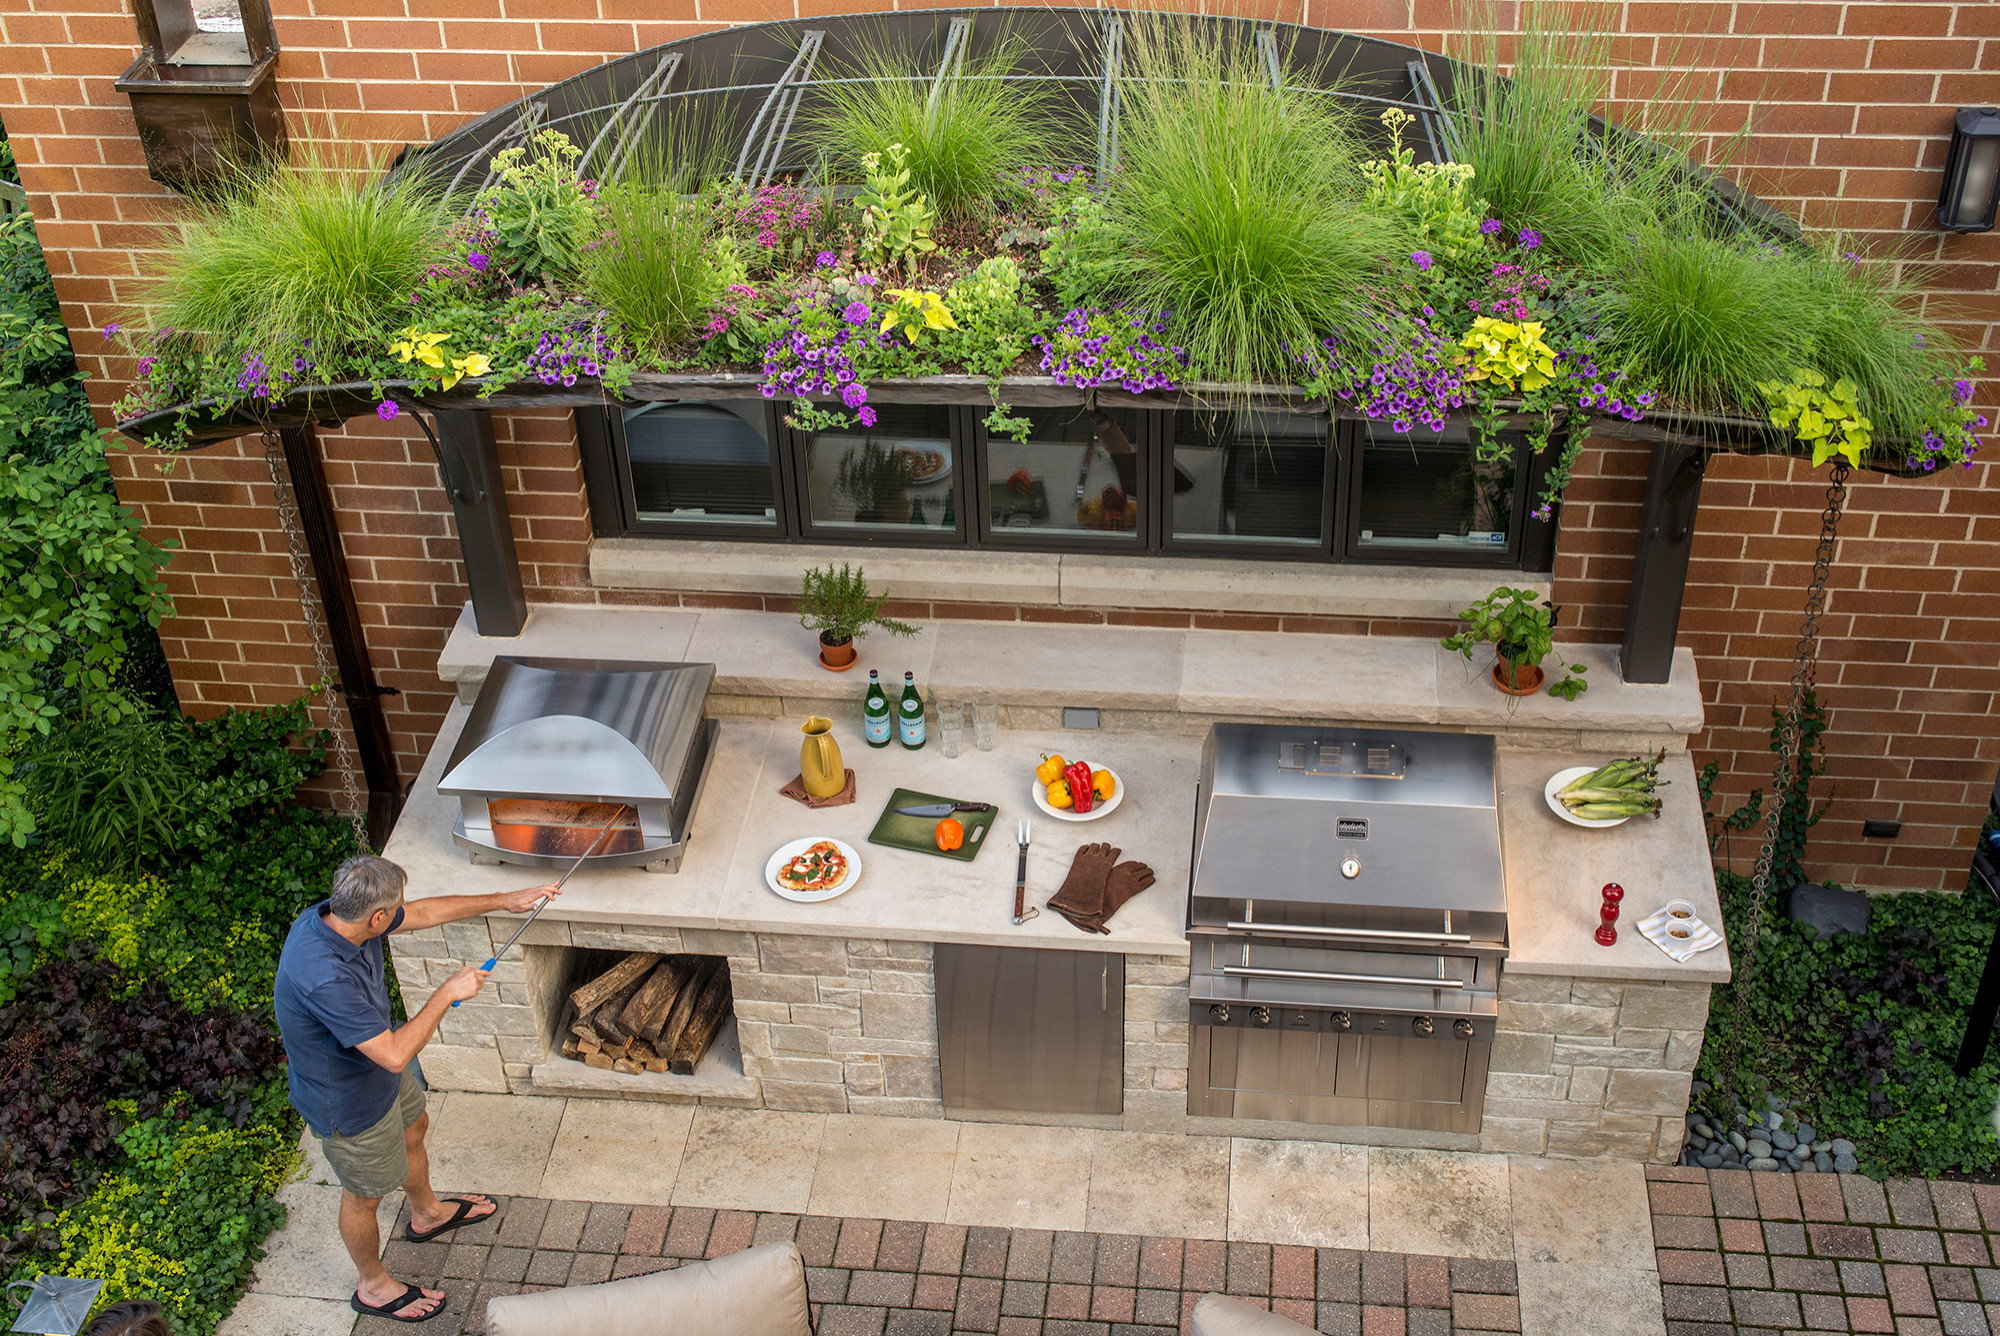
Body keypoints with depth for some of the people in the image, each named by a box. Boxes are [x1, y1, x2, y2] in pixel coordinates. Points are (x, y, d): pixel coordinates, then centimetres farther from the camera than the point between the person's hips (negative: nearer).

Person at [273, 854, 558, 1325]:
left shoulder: (336, 915, -18)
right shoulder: (324, 979, -45)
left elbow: (424, 912, -1)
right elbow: (394, 1054, -42)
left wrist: (503, 901, 3)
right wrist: (447, 994, -32)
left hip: (379, 1071, 9)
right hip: (349, 1101, -9)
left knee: (413, 1130, 33)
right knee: (365, 1195, 17)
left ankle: (427, 1213, 63)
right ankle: (373, 1286, 45)